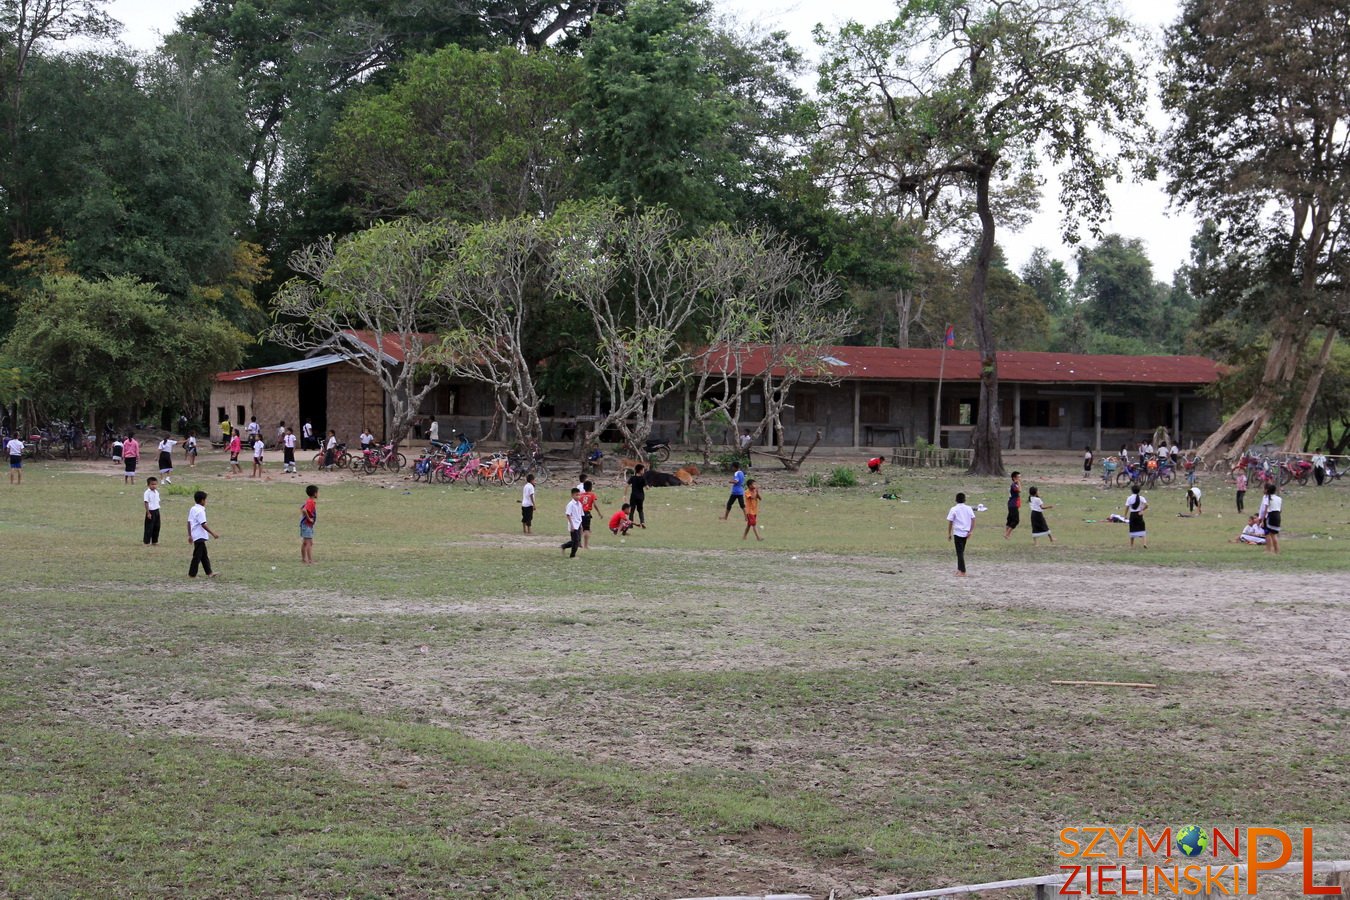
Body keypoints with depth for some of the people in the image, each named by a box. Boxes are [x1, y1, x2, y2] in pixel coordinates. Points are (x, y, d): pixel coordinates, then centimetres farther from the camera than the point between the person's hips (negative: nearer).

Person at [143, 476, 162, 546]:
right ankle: (147, 542, 5)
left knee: (157, 526, 11)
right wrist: (148, 513, -18)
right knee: (149, 527, -2)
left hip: (156, 511, 7)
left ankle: (154, 541, 22)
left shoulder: (157, 492, 9)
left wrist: (158, 510, 16)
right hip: (151, 511, -7)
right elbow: (146, 503, -15)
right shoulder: (147, 493, -13)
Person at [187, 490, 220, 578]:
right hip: (200, 536, -10)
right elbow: (203, 524, -24)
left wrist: (190, 535, 20)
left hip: (195, 535, 10)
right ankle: (192, 574, 2)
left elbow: (189, 522, 14)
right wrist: (213, 534, -23)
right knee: (197, 556, -2)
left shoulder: (192, 509, 10)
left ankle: (209, 572, 18)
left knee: (204, 555, 14)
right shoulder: (200, 511, -18)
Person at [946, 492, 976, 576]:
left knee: (960, 552, -2)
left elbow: (950, 522, -6)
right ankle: (960, 569, 25)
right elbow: (973, 520, 1)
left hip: (957, 533, -4)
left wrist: (949, 534, 1)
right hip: (966, 533, 4)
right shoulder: (969, 509, 4)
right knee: (961, 551, 19)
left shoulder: (953, 509, -6)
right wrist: (970, 531, 5)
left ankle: (962, 572, -5)